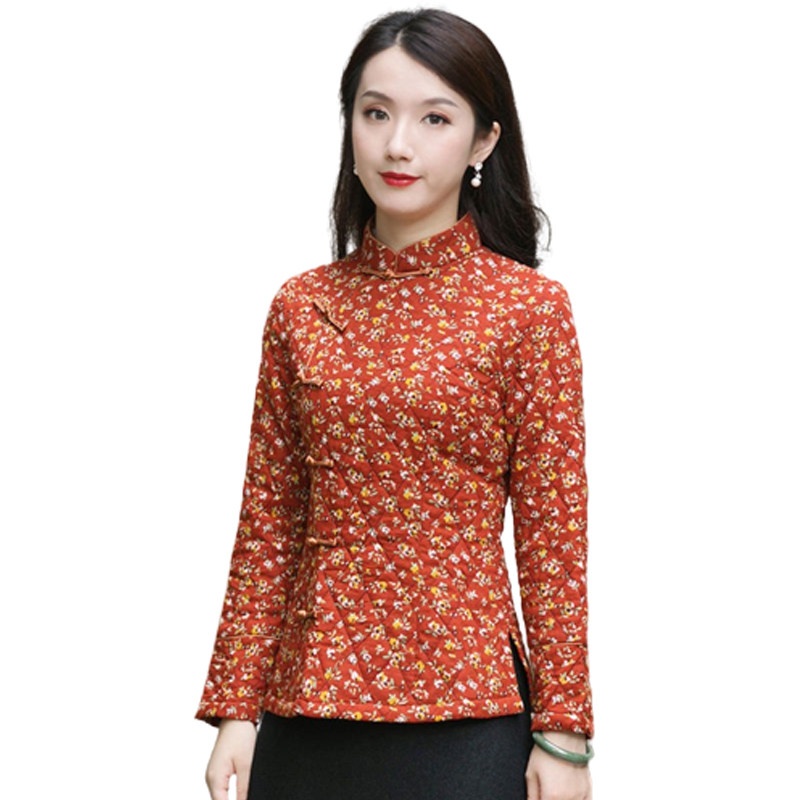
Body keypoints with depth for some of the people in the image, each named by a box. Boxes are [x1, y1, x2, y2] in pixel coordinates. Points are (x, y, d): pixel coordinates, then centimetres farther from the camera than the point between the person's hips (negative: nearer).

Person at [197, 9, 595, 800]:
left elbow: (553, 538, -5)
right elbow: (268, 523, 7)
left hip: (464, 710, -3)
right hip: (310, 698, 3)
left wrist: (562, 735, -7)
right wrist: (236, 706, 3)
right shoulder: (301, 308, 5)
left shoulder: (530, 309, -4)